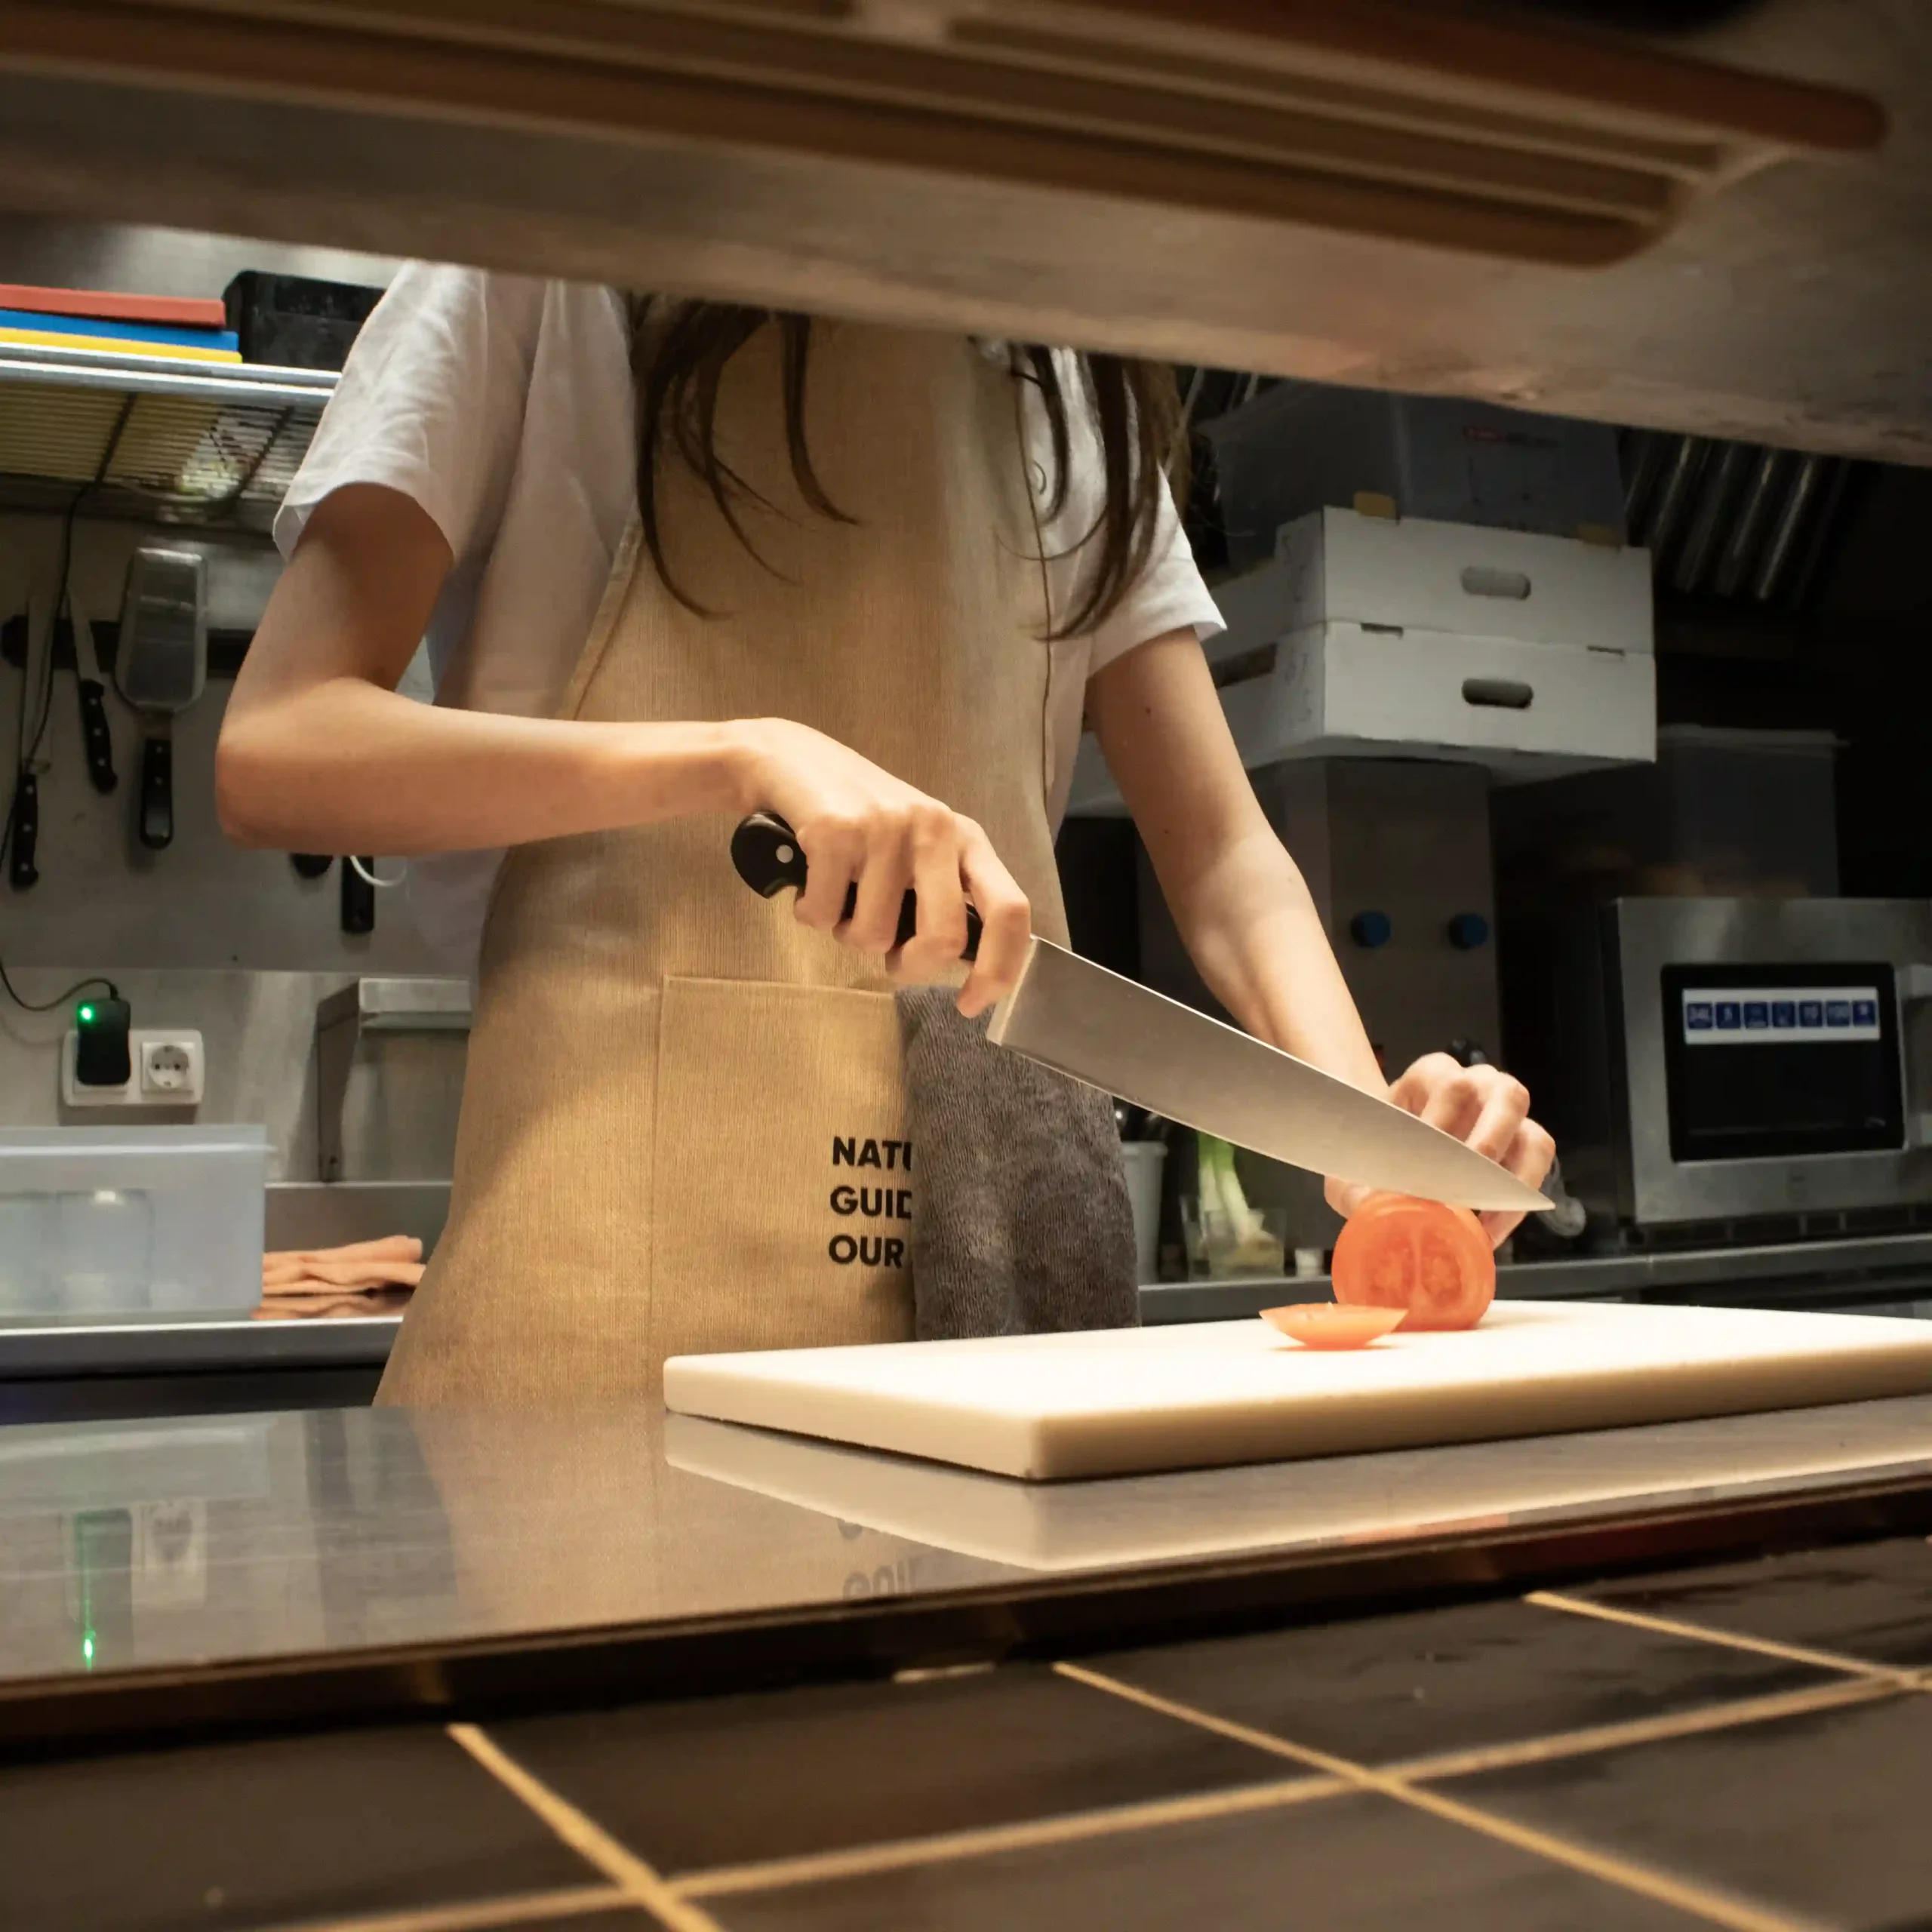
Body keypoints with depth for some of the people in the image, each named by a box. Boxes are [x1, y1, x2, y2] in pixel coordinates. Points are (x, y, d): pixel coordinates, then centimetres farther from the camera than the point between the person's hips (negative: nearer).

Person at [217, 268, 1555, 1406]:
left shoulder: (1076, 401, 16)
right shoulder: (554, 284, 3)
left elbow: (1226, 861, 7)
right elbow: (275, 753, -7)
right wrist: (739, 757, -21)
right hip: (632, 1275, -3)